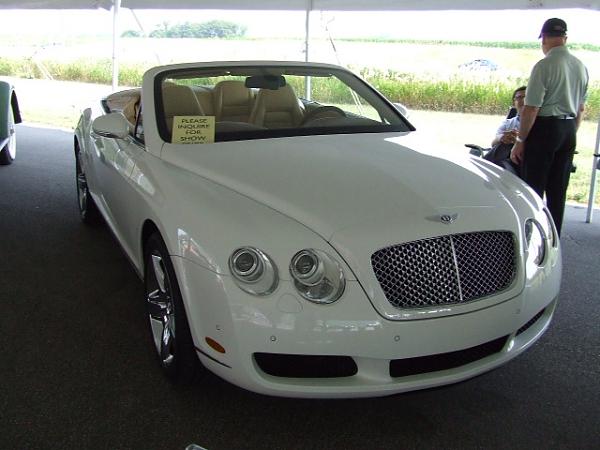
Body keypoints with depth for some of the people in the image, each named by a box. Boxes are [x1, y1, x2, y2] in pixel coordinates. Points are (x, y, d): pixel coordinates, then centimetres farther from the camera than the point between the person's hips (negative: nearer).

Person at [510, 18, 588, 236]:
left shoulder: (544, 66, -15)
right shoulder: (581, 67, 9)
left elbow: (531, 108, -17)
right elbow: (581, 108, 15)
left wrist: (520, 141, -11)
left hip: (545, 128, -7)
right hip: (569, 130, 7)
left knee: (533, 188, 0)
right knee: (558, 191, 13)